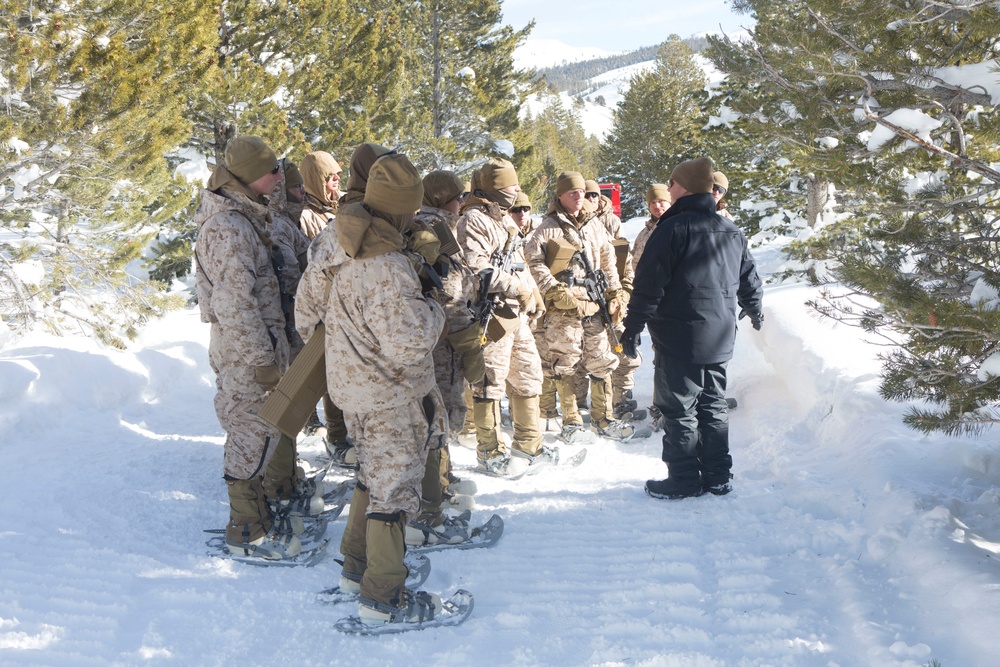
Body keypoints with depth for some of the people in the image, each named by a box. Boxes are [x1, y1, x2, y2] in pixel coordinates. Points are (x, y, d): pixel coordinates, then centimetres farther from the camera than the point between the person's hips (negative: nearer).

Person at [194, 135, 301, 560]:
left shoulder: (239, 217, 11)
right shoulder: (231, 228, -21)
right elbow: (235, 304, -24)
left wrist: (269, 350, 20)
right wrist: (263, 360, -20)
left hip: (245, 345, 10)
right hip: (246, 350, -10)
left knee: (250, 434, 19)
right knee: (255, 435, 0)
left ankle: (253, 514, 32)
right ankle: (248, 532, 12)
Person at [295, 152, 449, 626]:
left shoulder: (332, 244, -2)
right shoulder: (389, 269, -30)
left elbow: (308, 298, 12)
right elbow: (408, 345, -30)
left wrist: (309, 332, 29)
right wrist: (432, 313, -11)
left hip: (349, 383, 9)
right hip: (391, 396, -9)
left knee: (374, 474, 24)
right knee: (395, 484, 4)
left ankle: (357, 568, 37)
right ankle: (382, 598, 14)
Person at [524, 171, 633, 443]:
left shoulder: (594, 224, 14)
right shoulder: (550, 226, -3)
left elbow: (608, 262, 20)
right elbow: (533, 260, -11)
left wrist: (616, 293, 14)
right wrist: (554, 290, -16)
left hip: (593, 305, 5)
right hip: (563, 308, -5)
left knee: (601, 362, 6)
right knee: (563, 365, 1)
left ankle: (603, 418, 16)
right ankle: (571, 421, 12)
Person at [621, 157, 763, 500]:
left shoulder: (673, 228, -13)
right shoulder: (733, 233, 11)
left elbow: (649, 284, -16)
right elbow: (749, 282, 21)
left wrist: (633, 327, -10)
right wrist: (754, 311, 41)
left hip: (679, 339, -7)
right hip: (720, 342, 7)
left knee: (679, 409, 2)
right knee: (713, 407, 16)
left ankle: (684, 479, 7)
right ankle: (718, 476, 22)